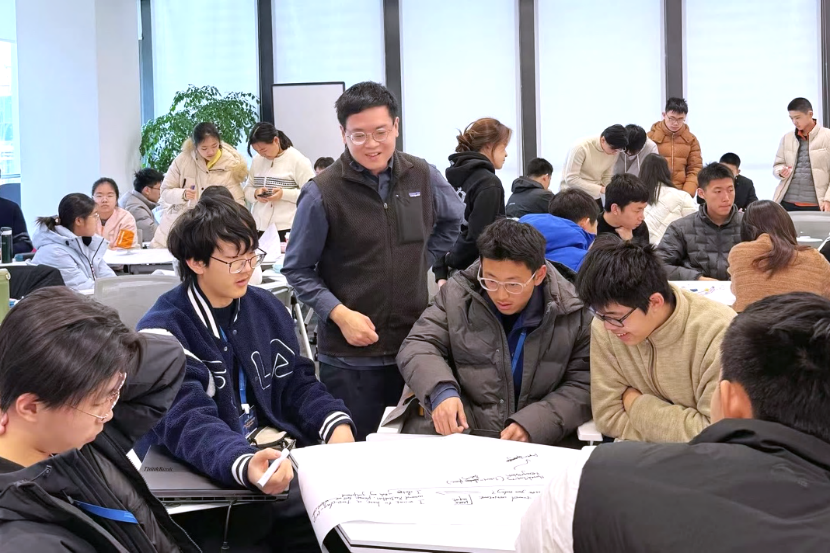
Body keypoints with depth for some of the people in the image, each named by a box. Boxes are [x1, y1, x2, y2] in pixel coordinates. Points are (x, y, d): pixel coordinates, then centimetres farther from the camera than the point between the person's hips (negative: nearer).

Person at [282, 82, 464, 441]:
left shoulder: (422, 177, 2)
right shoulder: (322, 193, -10)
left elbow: (453, 219, 23)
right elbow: (298, 270, -3)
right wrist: (339, 313, -15)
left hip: (414, 345, 4)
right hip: (349, 356, -4)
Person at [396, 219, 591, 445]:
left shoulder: (574, 314, -3)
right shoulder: (457, 295, 2)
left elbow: (584, 386, -3)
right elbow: (417, 346, 2)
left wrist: (531, 425, -18)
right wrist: (441, 391, -18)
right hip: (459, 437, 0)